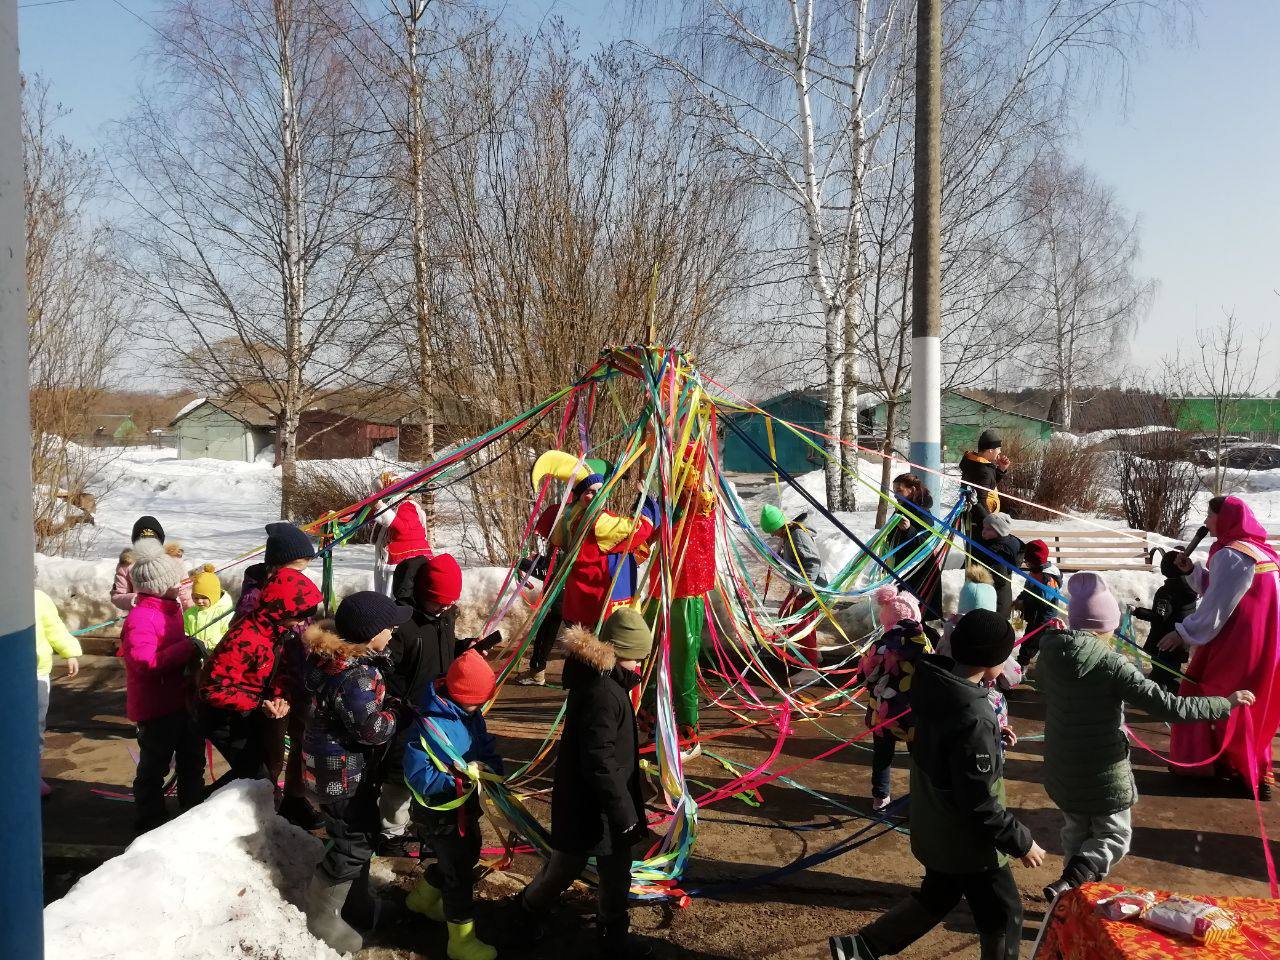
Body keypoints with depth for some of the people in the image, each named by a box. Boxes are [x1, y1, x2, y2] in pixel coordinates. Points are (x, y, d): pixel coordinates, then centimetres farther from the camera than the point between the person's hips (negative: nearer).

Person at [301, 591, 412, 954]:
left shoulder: (330, 654, -2)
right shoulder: (354, 675, -32)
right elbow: (373, 729, -28)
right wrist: (395, 710, -9)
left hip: (340, 766, 10)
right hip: (343, 775, -10)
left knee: (362, 834, 23)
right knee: (353, 844, 5)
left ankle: (358, 906, 40)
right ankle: (321, 921, 20)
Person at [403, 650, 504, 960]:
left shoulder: (470, 714, -8)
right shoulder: (428, 725, -31)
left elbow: (487, 747, 1)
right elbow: (418, 778, -30)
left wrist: (491, 769, -20)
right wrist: (460, 777, -37)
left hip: (466, 804, 8)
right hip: (438, 813, -8)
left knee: (467, 856, 28)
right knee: (459, 873, 3)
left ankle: (422, 898, 51)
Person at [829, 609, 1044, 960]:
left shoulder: (935, 684, -8)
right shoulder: (974, 721, -33)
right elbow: (980, 804, -28)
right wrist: (1020, 842, -15)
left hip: (934, 827, 8)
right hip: (966, 840, -8)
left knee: (937, 896, 27)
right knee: (1003, 916, 14)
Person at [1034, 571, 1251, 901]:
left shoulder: (1049, 654, -7)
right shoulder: (1111, 665, -24)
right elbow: (1169, 707, -24)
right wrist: (1226, 703, -12)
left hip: (1061, 767, 6)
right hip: (1104, 772, -6)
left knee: (1076, 830, 24)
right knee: (1115, 835, 13)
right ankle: (1068, 885, -7)